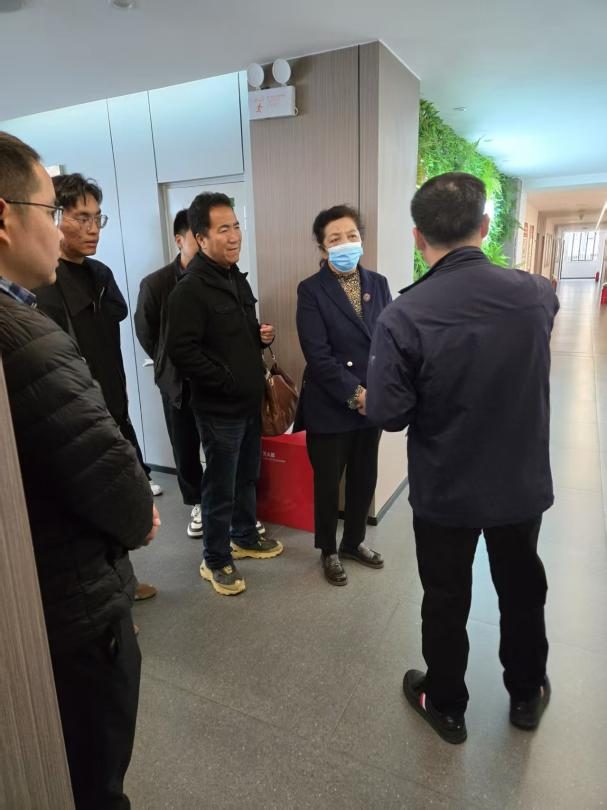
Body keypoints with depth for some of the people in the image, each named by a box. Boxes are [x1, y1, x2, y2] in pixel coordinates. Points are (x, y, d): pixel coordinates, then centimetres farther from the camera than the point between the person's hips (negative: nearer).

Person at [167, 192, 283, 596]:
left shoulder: (237, 278, 11)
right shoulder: (190, 290, -17)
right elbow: (182, 351, -22)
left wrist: (262, 335, 0)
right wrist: (227, 381, -19)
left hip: (250, 401, 8)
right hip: (219, 408, -8)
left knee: (248, 477, 20)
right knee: (220, 487, 5)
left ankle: (245, 538, 40)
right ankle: (216, 560, 23)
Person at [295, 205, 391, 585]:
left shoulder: (378, 283, 5)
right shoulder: (311, 290, -9)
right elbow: (318, 355, -16)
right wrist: (355, 393, -19)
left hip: (372, 401, 5)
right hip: (330, 406, -4)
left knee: (364, 478, 16)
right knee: (328, 482, 11)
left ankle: (354, 541, 39)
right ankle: (328, 550, 33)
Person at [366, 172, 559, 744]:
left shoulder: (402, 317, -24)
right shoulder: (536, 294, -10)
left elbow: (387, 415, -19)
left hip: (444, 489, -3)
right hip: (522, 482, 4)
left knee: (446, 599, 17)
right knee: (523, 589, 24)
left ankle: (446, 705, 39)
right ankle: (526, 695, 47)